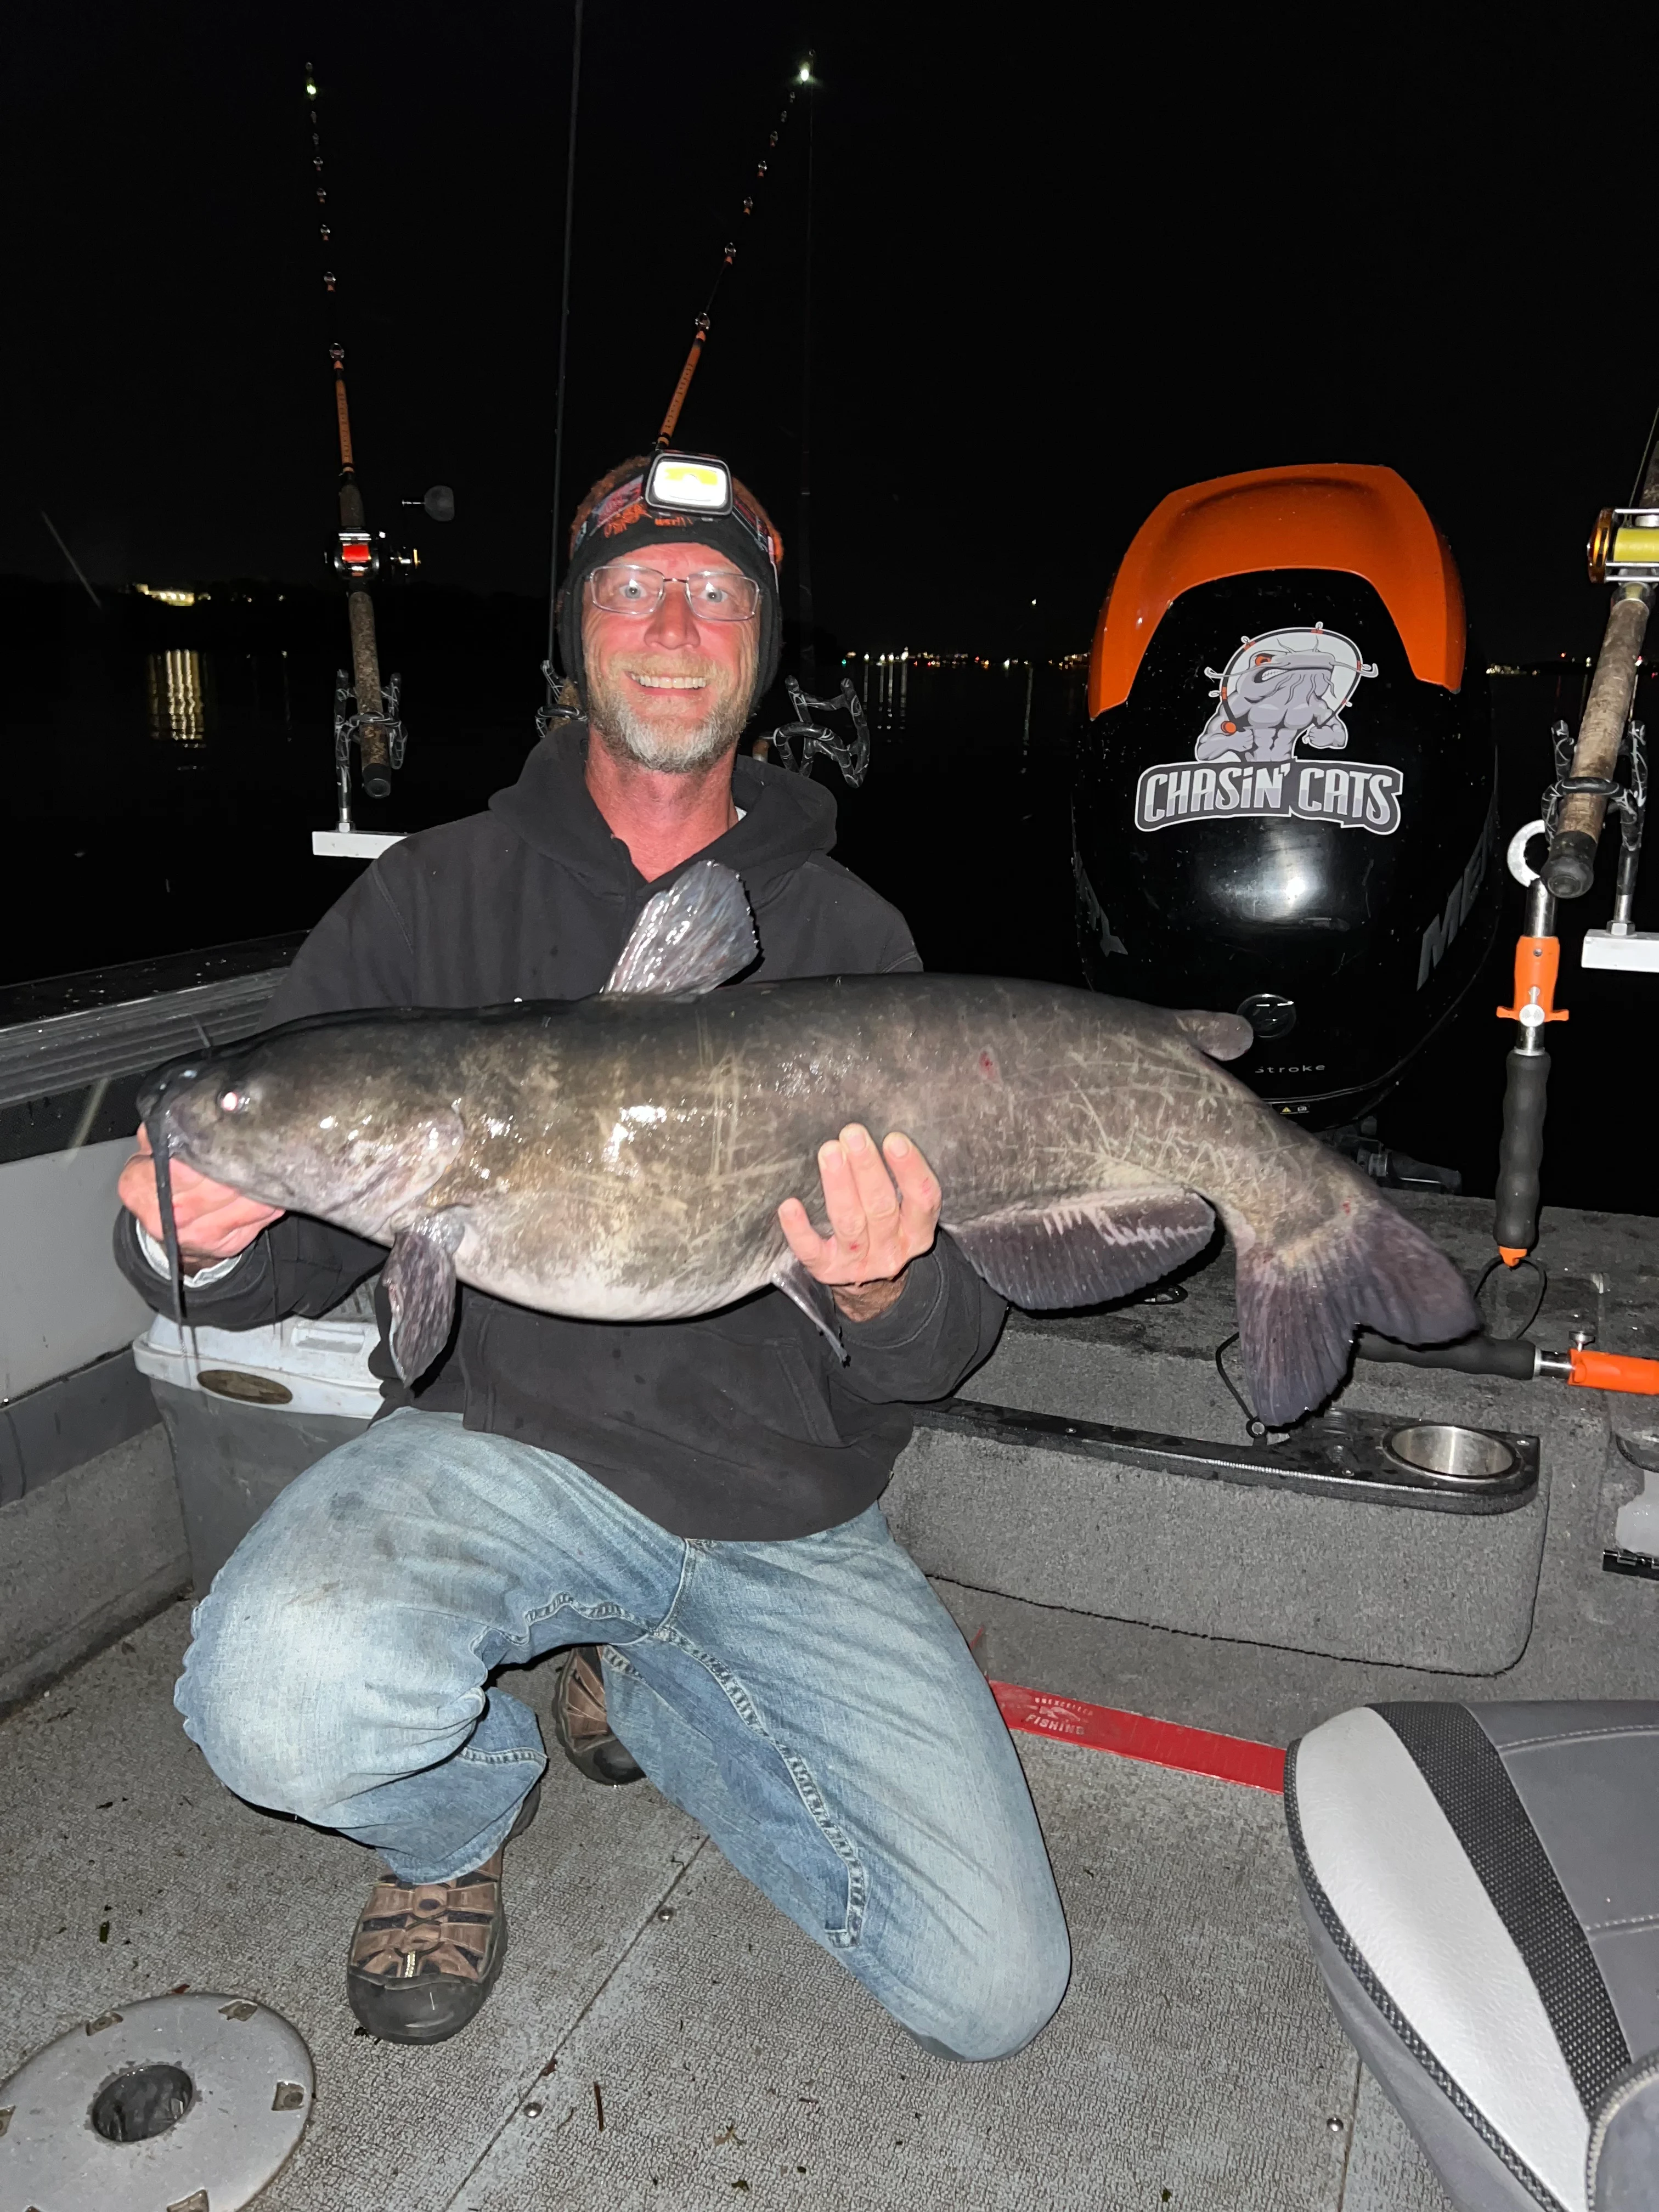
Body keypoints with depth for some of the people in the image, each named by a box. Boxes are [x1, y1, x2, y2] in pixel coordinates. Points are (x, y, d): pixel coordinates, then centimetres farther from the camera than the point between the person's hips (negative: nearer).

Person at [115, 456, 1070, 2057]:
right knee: (281, 1695, -33)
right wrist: (203, 1247, -23)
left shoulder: (849, 935, 3)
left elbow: (951, 1346, 1)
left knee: (992, 1991, -5)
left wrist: (895, 1296, -24)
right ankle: (461, 1809, 7)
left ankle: (640, 1691, 20)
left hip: (789, 1514, 2)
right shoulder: (439, 896, 2)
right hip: (511, 1441, -1)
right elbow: (292, 1244, 1)